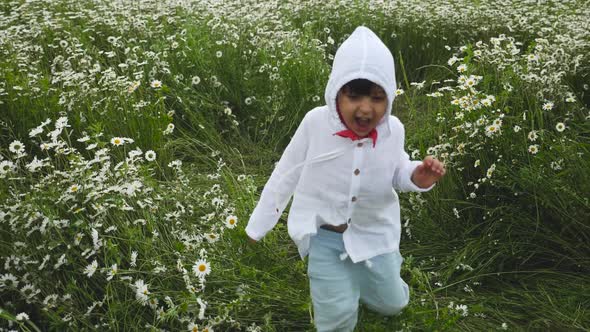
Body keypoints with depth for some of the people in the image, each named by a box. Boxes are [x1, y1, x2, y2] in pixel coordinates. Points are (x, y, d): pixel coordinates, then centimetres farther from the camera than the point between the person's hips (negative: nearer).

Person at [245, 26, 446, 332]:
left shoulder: (393, 130, -16)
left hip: (372, 232, 3)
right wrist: (258, 224, -1)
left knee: (391, 303, 16)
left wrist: (417, 177, -20)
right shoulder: (315, 123, -23)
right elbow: (287, 173, -9)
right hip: (324, 232, -2)